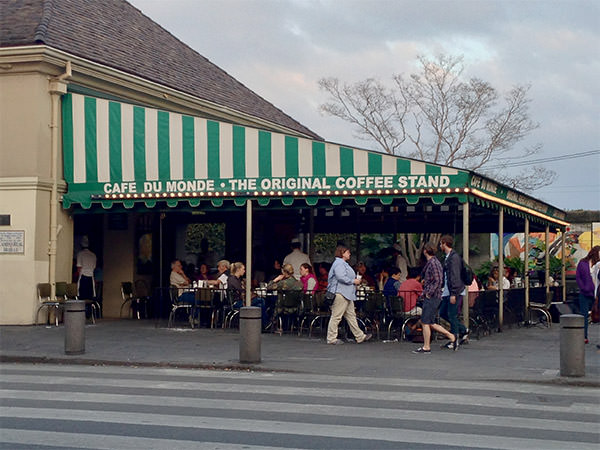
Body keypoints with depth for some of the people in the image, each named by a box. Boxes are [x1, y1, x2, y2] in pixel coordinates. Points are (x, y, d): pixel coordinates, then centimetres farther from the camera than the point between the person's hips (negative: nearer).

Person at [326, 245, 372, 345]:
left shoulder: (344, 264, 22)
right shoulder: (338, 263, -12)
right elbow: (341, 277, -24)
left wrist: (354, 281, 16)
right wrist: (353, 281, -13)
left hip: (347, 295, 11)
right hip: (340, 293, -11)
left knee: (351, 316, 11)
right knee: (336, 316, -7)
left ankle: (360, 337, 14)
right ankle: (331, 338, -3)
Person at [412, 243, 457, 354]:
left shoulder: (433, 263, -15)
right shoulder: (430, 263, 15)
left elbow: (439, 281, -20)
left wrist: (429, 293, -17)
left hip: (432, 298, -10)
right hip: (429, 297, 10)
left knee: (425, 322, -5)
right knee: (431, 323, 12)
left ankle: (426, 348, 0)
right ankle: (452, 337, 16)